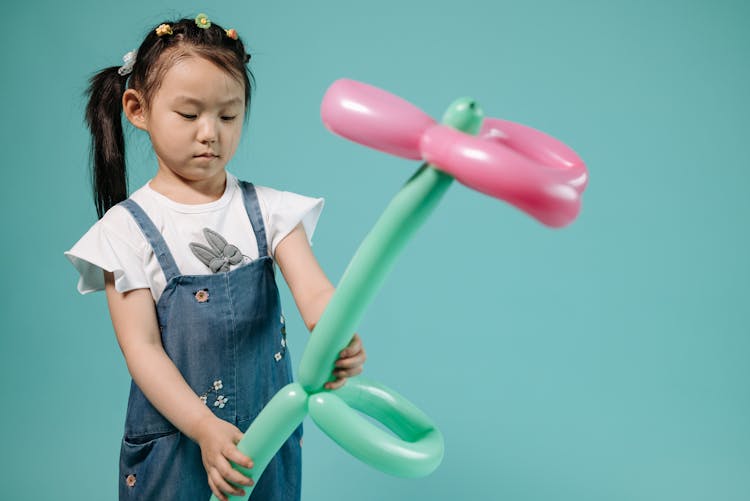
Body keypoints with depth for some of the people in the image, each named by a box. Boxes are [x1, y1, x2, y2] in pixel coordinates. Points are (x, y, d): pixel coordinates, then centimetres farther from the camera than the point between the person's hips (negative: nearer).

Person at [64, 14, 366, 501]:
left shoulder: (267, 209, -3)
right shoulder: (127, 228, -8)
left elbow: (313, 289, -15)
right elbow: (141, 347, -13)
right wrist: (204, 428, -25)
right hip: (174, 441, -2)